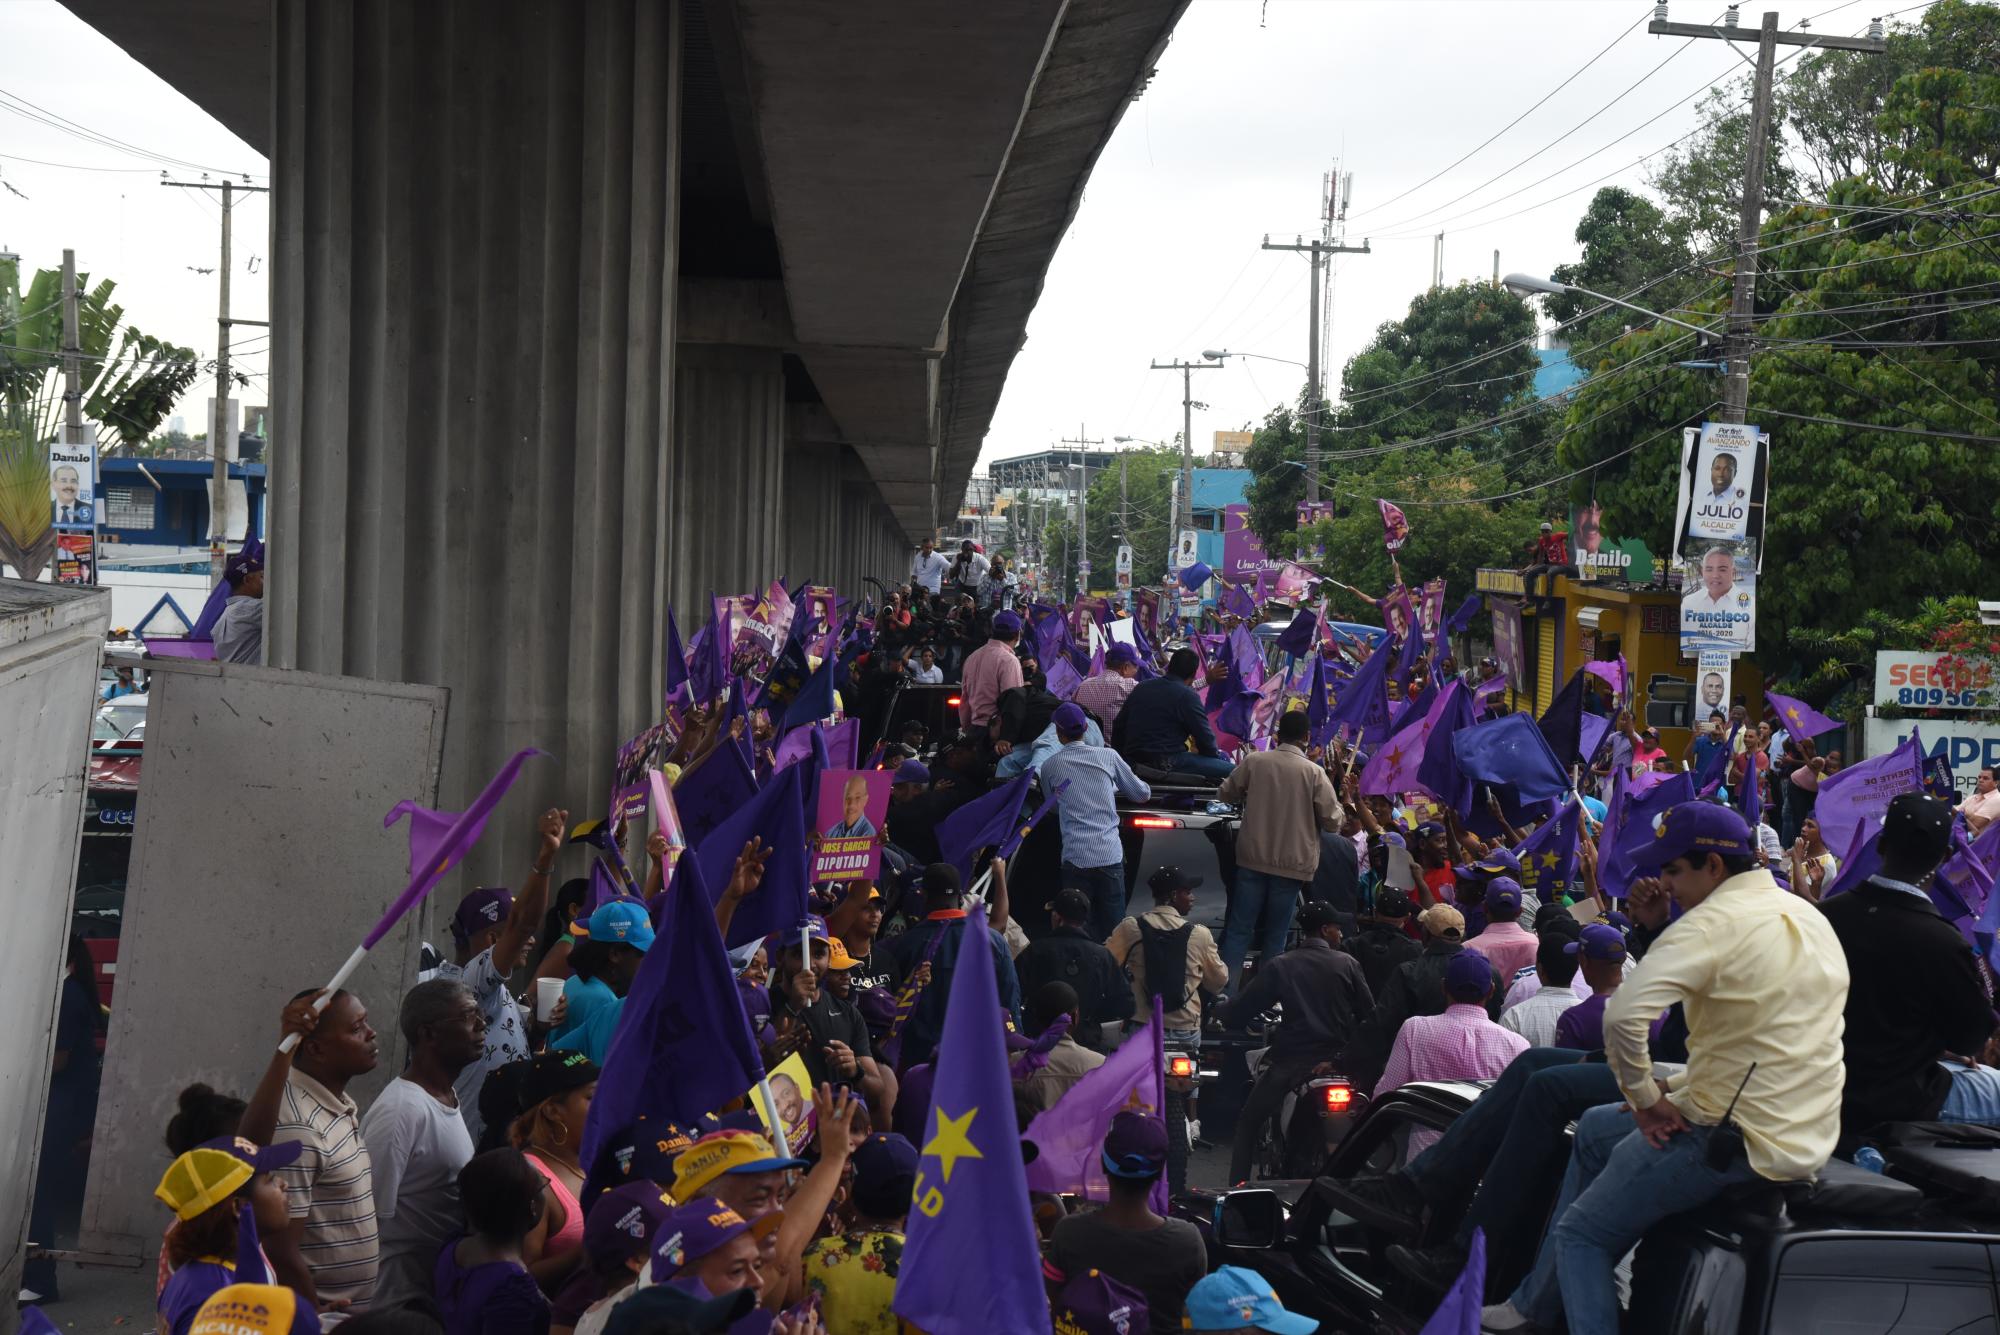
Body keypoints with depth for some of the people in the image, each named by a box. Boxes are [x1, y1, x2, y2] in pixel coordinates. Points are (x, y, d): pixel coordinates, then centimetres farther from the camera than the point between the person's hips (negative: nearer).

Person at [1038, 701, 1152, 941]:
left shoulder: (1049, 766, 5)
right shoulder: (1108, 756, 5)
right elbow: (1142, 793, 15)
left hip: (1075, 859, -1)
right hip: (1110, 856, 1)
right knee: (1113, 932, 4)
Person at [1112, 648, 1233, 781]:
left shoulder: (1141, 688, 14)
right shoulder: (1187, 695, -8)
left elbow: (1118, 726, 20)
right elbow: (1204, 736, -6)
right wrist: (1213, 754, 14)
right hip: (1166, 763, -8)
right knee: (1230, 770, -7)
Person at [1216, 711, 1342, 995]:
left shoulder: (1254, 761, -4)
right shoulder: (1314, 772, -9)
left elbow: (1224, 794, 10)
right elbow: (1332, 821, -6)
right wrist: (1339, 805, 15)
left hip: (1253, 858, 1)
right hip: (1292, 864, -1)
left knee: (1239, 929, 6)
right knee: (1275, 937, 7)